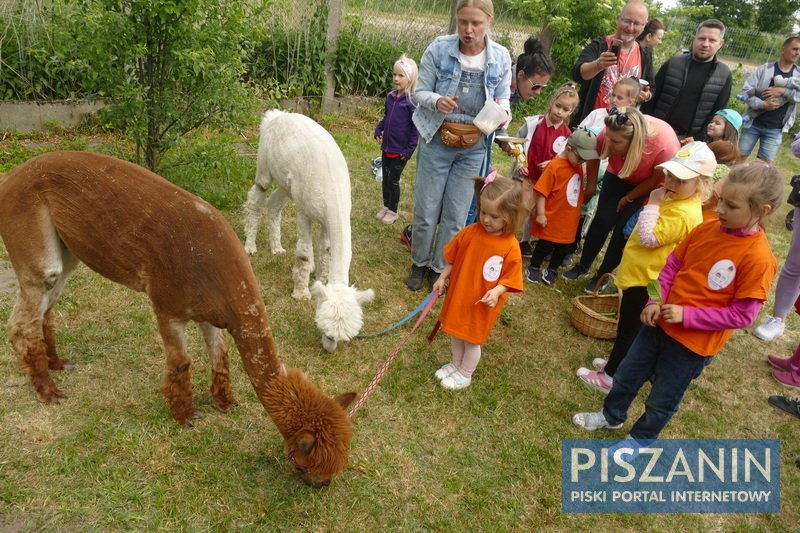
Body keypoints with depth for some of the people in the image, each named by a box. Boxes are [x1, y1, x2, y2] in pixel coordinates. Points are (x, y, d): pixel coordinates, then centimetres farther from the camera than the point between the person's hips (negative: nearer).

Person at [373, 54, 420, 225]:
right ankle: (386, 206, 31)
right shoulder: (390, 97, 5)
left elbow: (416, 127, -15)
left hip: (401, 150, -6)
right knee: (385, 179, 15)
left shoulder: (412, 101, -15)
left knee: (393, 180, 2)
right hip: (386, 147, 6)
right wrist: (378, 130, 2)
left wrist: (410, 149, -18)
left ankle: (393, 211, 18)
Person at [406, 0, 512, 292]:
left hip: (473, 147, 2)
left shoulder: (501, 57, -5)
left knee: (456, 215, 8)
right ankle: (419, 263, 30)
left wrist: (501, 112, -19)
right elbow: (421, 92, -6)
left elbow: (503, 99, 5)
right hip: (436, 141, -1)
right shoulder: (439, 48, -11)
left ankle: (439, 267, 29)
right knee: (426, 210, 5)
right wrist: (437, 101, -28)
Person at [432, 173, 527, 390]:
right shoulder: (470, 232, -10)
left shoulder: (510, 246, -20)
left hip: (482, 304, -4)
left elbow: (510, 278, -14)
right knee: (455, 333, 22)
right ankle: (455, 364, 47)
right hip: (457, 295, 4)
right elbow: (452, 258, 4)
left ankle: (465, 375, 36)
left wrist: (496, 291, -29)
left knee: (472, 340, 13)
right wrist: (443, 277, 3)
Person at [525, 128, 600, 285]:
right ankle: (534, 268, 28)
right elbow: (540, 191, -20)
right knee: (545, 246, 7)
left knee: (564, 247, 16)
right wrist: (541, 214, -19)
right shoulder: (555, 166, -20)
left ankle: (552, 270, 35)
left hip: (570, 220, 7)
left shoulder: (578, 166, 3)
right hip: (552, 219, -7)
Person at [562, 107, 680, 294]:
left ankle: (603, 275, 13)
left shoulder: (666, 146, -41)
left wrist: (628, 198, -12)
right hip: (619, 175, 3)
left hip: (650, 185, -2)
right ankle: (583, 266, 17)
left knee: (624, 228, -5)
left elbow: (657, 180, -22)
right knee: (603, 219, -2)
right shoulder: (611, 133, -33)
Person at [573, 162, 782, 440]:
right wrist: (655, 303, -8)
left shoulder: (758, 258, -22)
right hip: (660, 323, 5)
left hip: (695, 343, -5)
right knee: (627, 374, 22)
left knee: (662, 400, 15)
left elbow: (741, 315, -19)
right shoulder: (706, 229, -6)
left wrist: (686, 315, -22)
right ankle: (611, 415, 48)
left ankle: (639, 440, 42)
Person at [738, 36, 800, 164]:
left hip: (775, 129, 2)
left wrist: (783, 91, -21)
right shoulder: (765, 68, -3)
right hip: (753, 123, -2)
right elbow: (746, 90, -9)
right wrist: (762, 104, -22)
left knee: (765, 163, 2)